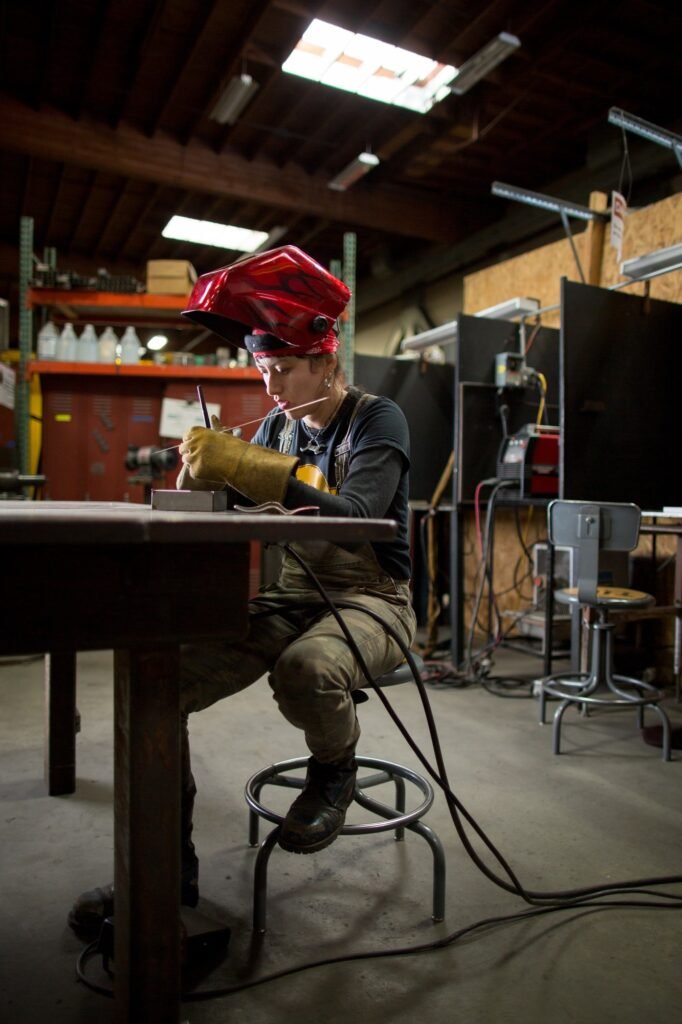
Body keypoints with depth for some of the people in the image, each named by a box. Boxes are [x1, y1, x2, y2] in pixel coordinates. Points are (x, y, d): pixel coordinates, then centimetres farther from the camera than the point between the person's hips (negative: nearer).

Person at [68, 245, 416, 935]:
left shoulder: (376, 420, -6)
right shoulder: (279, 424, 12)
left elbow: (358, 514, -25)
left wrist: (249, 465, -34)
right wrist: (200, 469, -15)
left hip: (367, 597, -5)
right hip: (287, 595, 5)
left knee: (304, 670, -39)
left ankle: (334, 770, -2)